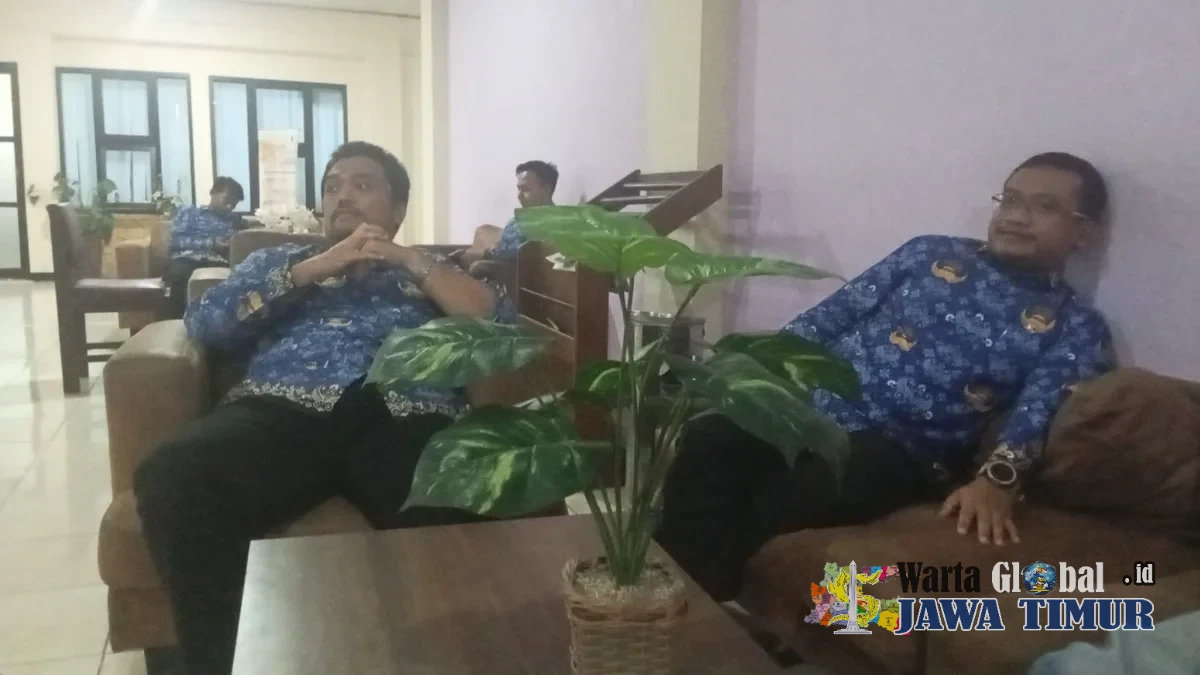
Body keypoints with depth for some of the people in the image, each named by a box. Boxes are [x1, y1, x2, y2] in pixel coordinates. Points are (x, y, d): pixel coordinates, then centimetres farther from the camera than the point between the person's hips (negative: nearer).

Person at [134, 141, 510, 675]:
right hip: (283, 411, 2)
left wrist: (408, 259, 9)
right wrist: (316, 267, 9)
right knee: (173, 477, -33)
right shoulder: (278, 260, 33)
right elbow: (204, 322, 14)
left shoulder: (430, 273, 31)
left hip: (405, 417, -1)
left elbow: (497, 321, 12)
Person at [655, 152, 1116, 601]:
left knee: (770, 505, -33)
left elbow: (1038, 414, -7)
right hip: (812, 400, 3)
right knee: (707, 443, -27)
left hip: (897, 450, -3)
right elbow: (833, 314, 13)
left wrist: (999, 479, -27)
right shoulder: (930, 253, 18)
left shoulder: (1076, 330, 11)